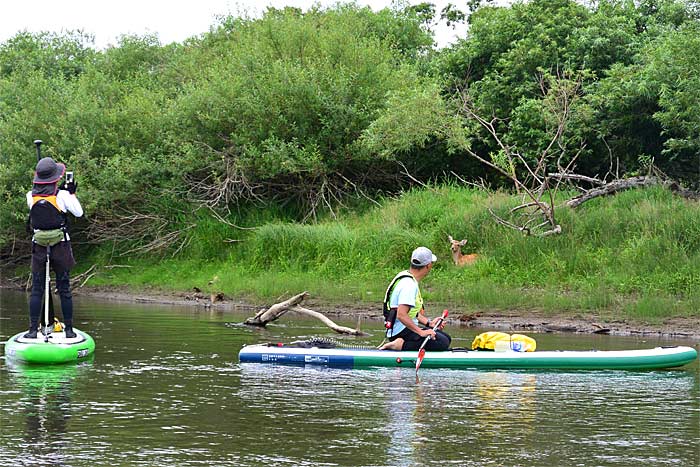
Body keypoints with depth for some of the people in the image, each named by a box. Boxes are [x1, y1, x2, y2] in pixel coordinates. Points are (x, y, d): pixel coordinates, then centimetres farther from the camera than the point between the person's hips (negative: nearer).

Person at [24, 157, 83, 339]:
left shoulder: (31, 196, -3)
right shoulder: (61, 195, -12)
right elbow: (78, 213, 0)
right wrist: (71, 193, 10)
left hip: (39, 247, 2)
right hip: (61, 247, -2)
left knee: (37, 290, 5)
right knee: (64, 290, 6)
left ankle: (33, 329, 1)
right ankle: (69, 329, 9)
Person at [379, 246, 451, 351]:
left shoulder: (409, 279, 14)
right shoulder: (409, 285, -19)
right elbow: (401, 315, -29)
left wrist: (429, 323, 13)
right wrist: (421, 332, -28)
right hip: (401, 333, -11)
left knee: (446, 337, 11)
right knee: (443, 343, -20)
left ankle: (401, 343, 4)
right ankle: (401, 345, -16)